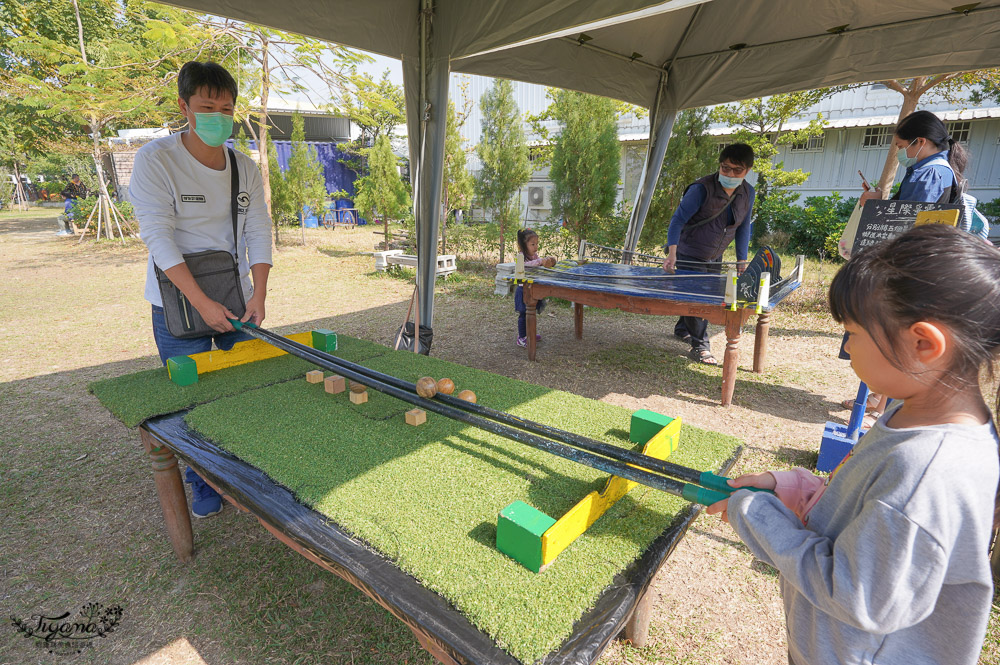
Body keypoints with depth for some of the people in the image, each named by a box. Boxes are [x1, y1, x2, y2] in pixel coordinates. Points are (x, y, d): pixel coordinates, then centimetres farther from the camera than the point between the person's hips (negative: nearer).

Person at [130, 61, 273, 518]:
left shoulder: (245, 167, 5)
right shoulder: (155, 160, -8)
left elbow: (258, 232, 1)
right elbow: (158, 235, -15)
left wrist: (258, 295, -11)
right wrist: (202, 302, -21)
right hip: (179, 302, -3)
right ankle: (203, 484, 25)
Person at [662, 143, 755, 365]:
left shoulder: (748, 193, -1)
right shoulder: (701, 189, -21)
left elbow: (743, 228, 7)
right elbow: (678, 219, -22)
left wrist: (742, 259, 2)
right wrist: (672, 253, -35)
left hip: (714, 259, 7)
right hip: (689, 257, -6)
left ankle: (683, 330, 39)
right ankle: (700, 346, 3)